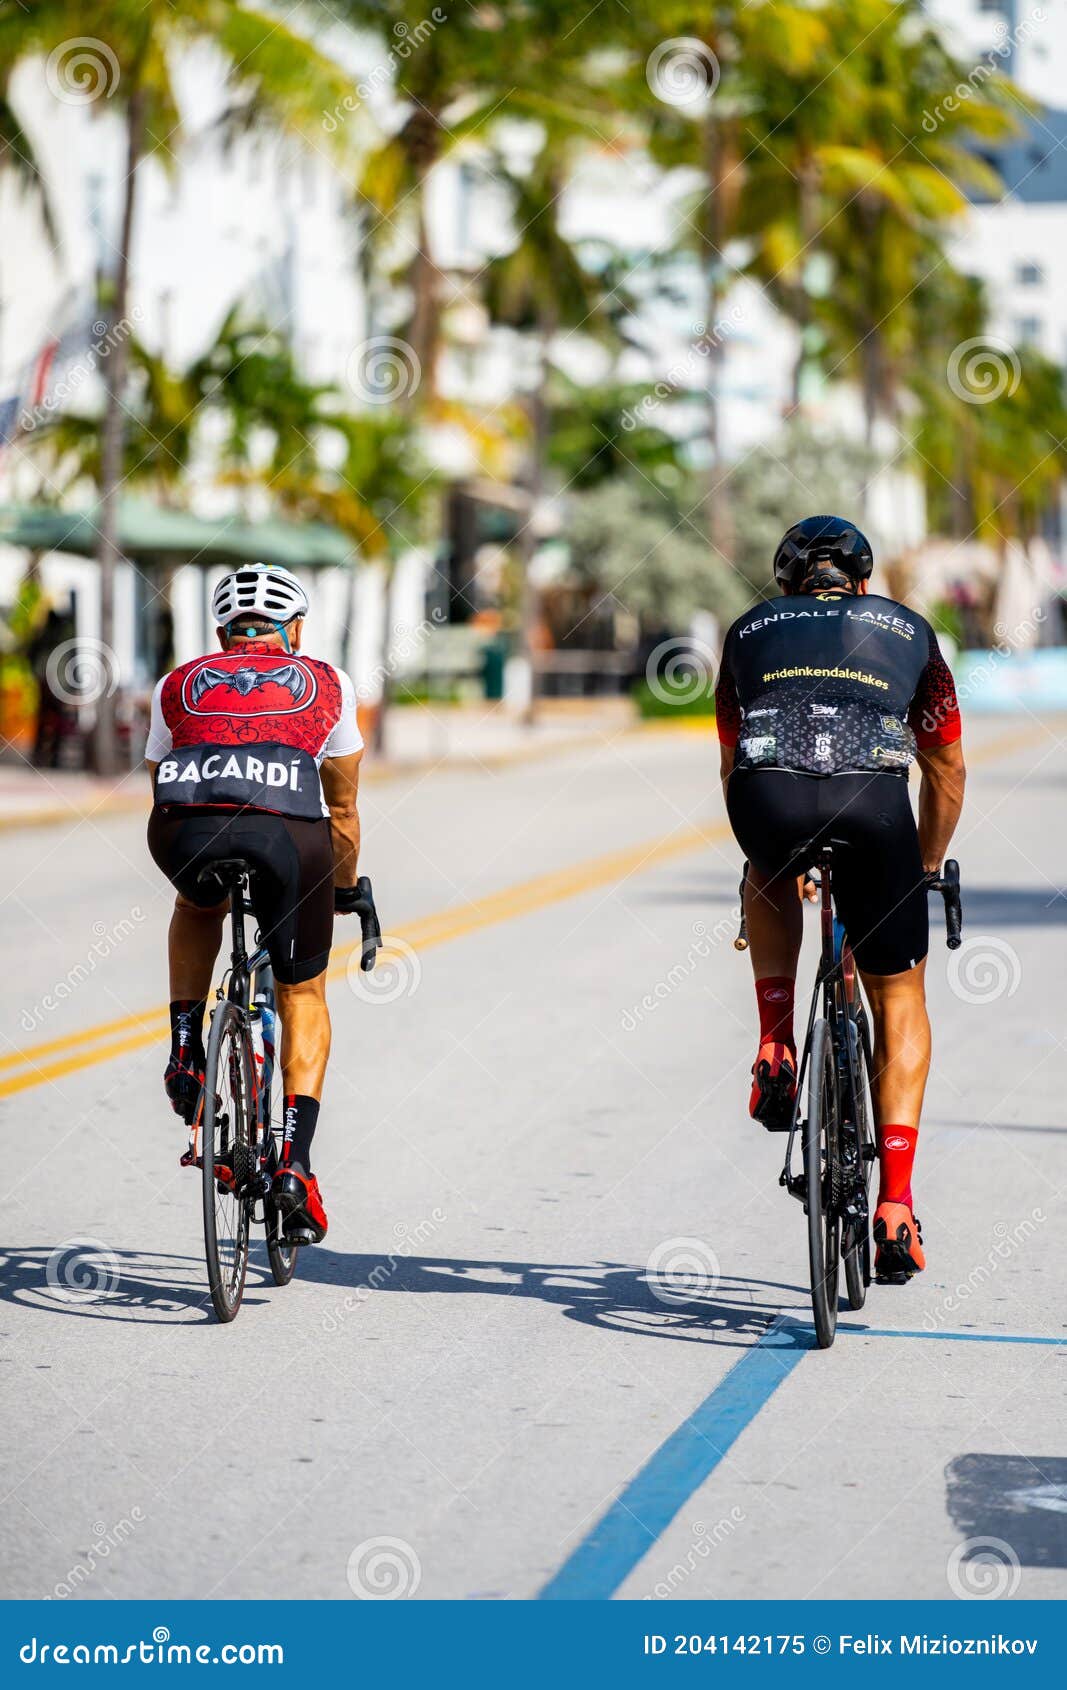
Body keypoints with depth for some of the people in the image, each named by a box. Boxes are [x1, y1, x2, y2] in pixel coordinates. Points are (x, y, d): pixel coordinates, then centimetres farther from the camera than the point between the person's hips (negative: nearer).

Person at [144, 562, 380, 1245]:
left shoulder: (178, 685, 32)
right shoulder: (328, 684, 30)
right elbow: (343, 811, 36)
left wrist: (197, 859, 57)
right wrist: (351, 894, 51)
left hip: (185, 829, 1)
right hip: (287, 830, -1)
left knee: (199, 908, 38)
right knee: (304, 994, 20)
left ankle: (186, 1050, 24)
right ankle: (296, 1159, 7)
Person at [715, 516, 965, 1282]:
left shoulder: (751, 630, 33)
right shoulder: (908, 631, 31)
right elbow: (948, 773, 38)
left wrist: (776, 854, 56)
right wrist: (926, 868, 53)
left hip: (768, 798, 1)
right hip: (873, 802, -1)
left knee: (769, 880, 39)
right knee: (900, 996, 19)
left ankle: (776, 1049, 23)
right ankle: (895, 1203, 10)